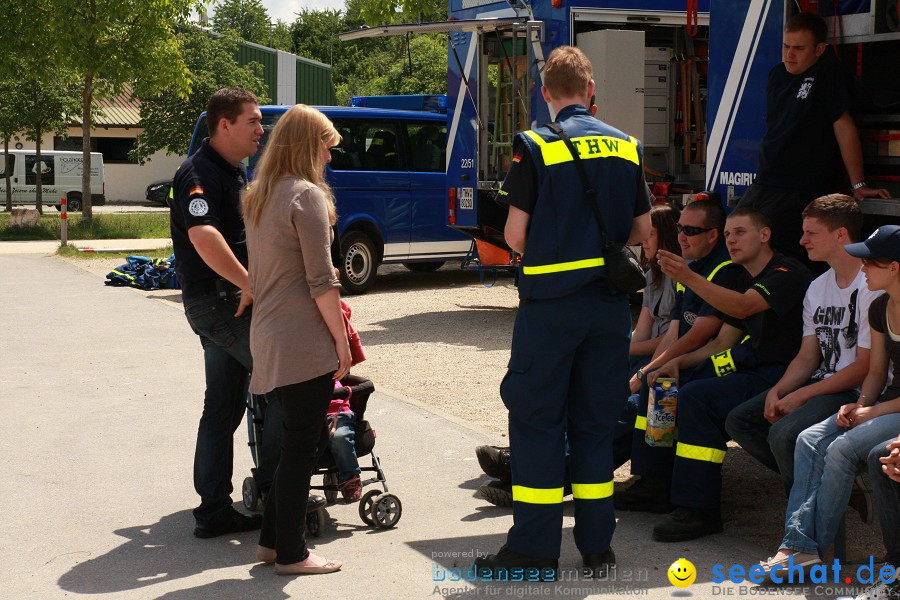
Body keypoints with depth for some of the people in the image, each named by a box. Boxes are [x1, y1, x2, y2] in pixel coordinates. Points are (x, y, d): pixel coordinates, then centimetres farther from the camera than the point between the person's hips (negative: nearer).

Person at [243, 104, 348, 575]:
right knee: (302, 446, -1)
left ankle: (272, 540, 21)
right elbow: (321, 280, -15)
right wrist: (341, 338, -9)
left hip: (268, 335, 9)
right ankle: (290, 553, 6)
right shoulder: (307, 195, -12)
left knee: (297, 441, 17)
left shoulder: (257, 197, 15)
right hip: (304, 341, -9)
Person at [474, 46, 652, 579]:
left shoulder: (535, 146, -8)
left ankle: (535, 548, 5)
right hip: (610, 304, 4)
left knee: (537, 419, 3)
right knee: (596, 420, 12)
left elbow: (515, 235, -9)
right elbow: (643, 231, 9)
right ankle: (597, 544, 17)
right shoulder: (627, 147, 5)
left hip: (551, 302, -4)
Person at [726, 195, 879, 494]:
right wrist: (777, 391, -7)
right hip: (822, 384, 9)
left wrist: (801, 396, -17)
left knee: (784, 434, -29)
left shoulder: (872, 287, -15)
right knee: (739, 422, -1)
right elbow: (807, 357, 12)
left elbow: (866, 367, -18)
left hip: (856, 392, -9)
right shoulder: (817, 288, 14)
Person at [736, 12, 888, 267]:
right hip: (760, 188, 8)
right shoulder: (777, 74, 14)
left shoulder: (827, 72, -7)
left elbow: (843, 126, -10)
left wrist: (858, 184, -11)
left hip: (799, 195, -8)